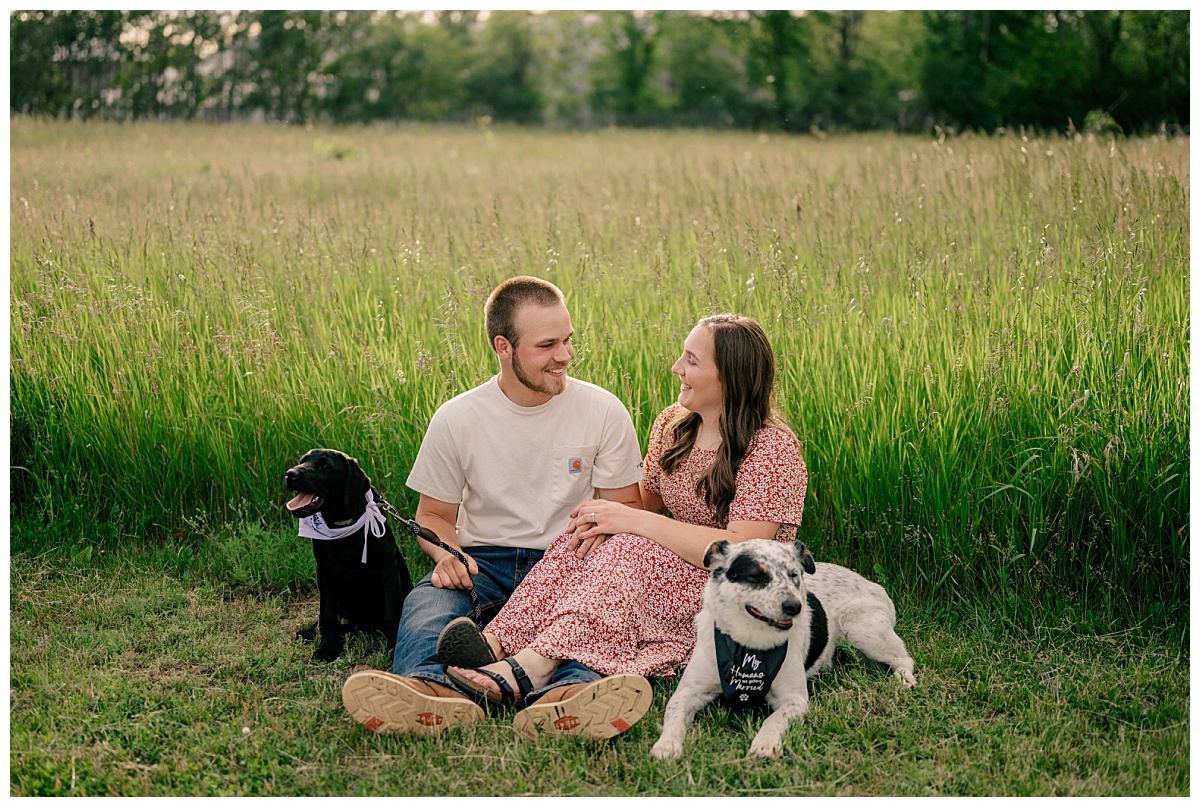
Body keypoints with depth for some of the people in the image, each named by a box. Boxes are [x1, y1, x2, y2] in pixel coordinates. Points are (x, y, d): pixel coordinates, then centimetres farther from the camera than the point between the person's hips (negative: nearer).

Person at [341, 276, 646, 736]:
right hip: (481, 564, 1)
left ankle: (574, 688, -69)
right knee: (430, 598, -34)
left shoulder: (603, 411, 2)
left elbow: (627, 506, 8)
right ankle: (430, 686, -66)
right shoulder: (457, 419, 2)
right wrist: (445, 554, -13)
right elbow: (433, 514, 11)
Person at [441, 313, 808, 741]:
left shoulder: (772, 449, -18)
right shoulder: (672, 424, 4)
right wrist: (608, 517, -14)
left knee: (634, 549, -32)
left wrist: (631, 520, -27)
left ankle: (534, 663, -46)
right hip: (677, 565, 7)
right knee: (587, 538, -19)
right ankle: (496, 639, -34)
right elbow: (647, 502, 12)